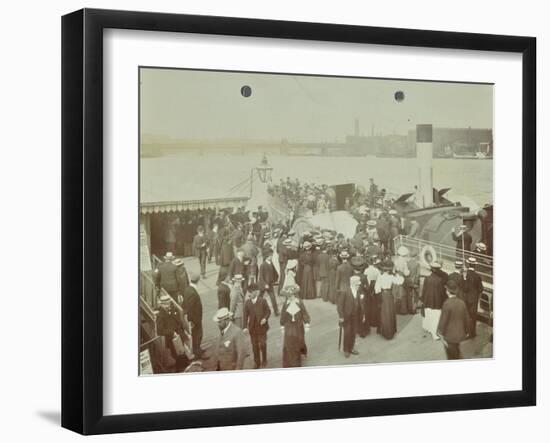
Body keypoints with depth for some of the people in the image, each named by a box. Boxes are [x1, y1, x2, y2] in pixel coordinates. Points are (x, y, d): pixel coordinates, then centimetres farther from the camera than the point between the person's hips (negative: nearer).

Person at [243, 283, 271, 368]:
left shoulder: (262, 301, -6)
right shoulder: (247, 302, 0)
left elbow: (268, 311, 1)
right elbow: (246, 315, 1)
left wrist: (265, 318, -18)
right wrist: (245, 327, -5)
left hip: (262, 326, -2)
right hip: (252, 327, 2)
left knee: (262, 344, 0)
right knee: (255, 345, 8)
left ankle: (264, 360, 23)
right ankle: (257, 362, 22)